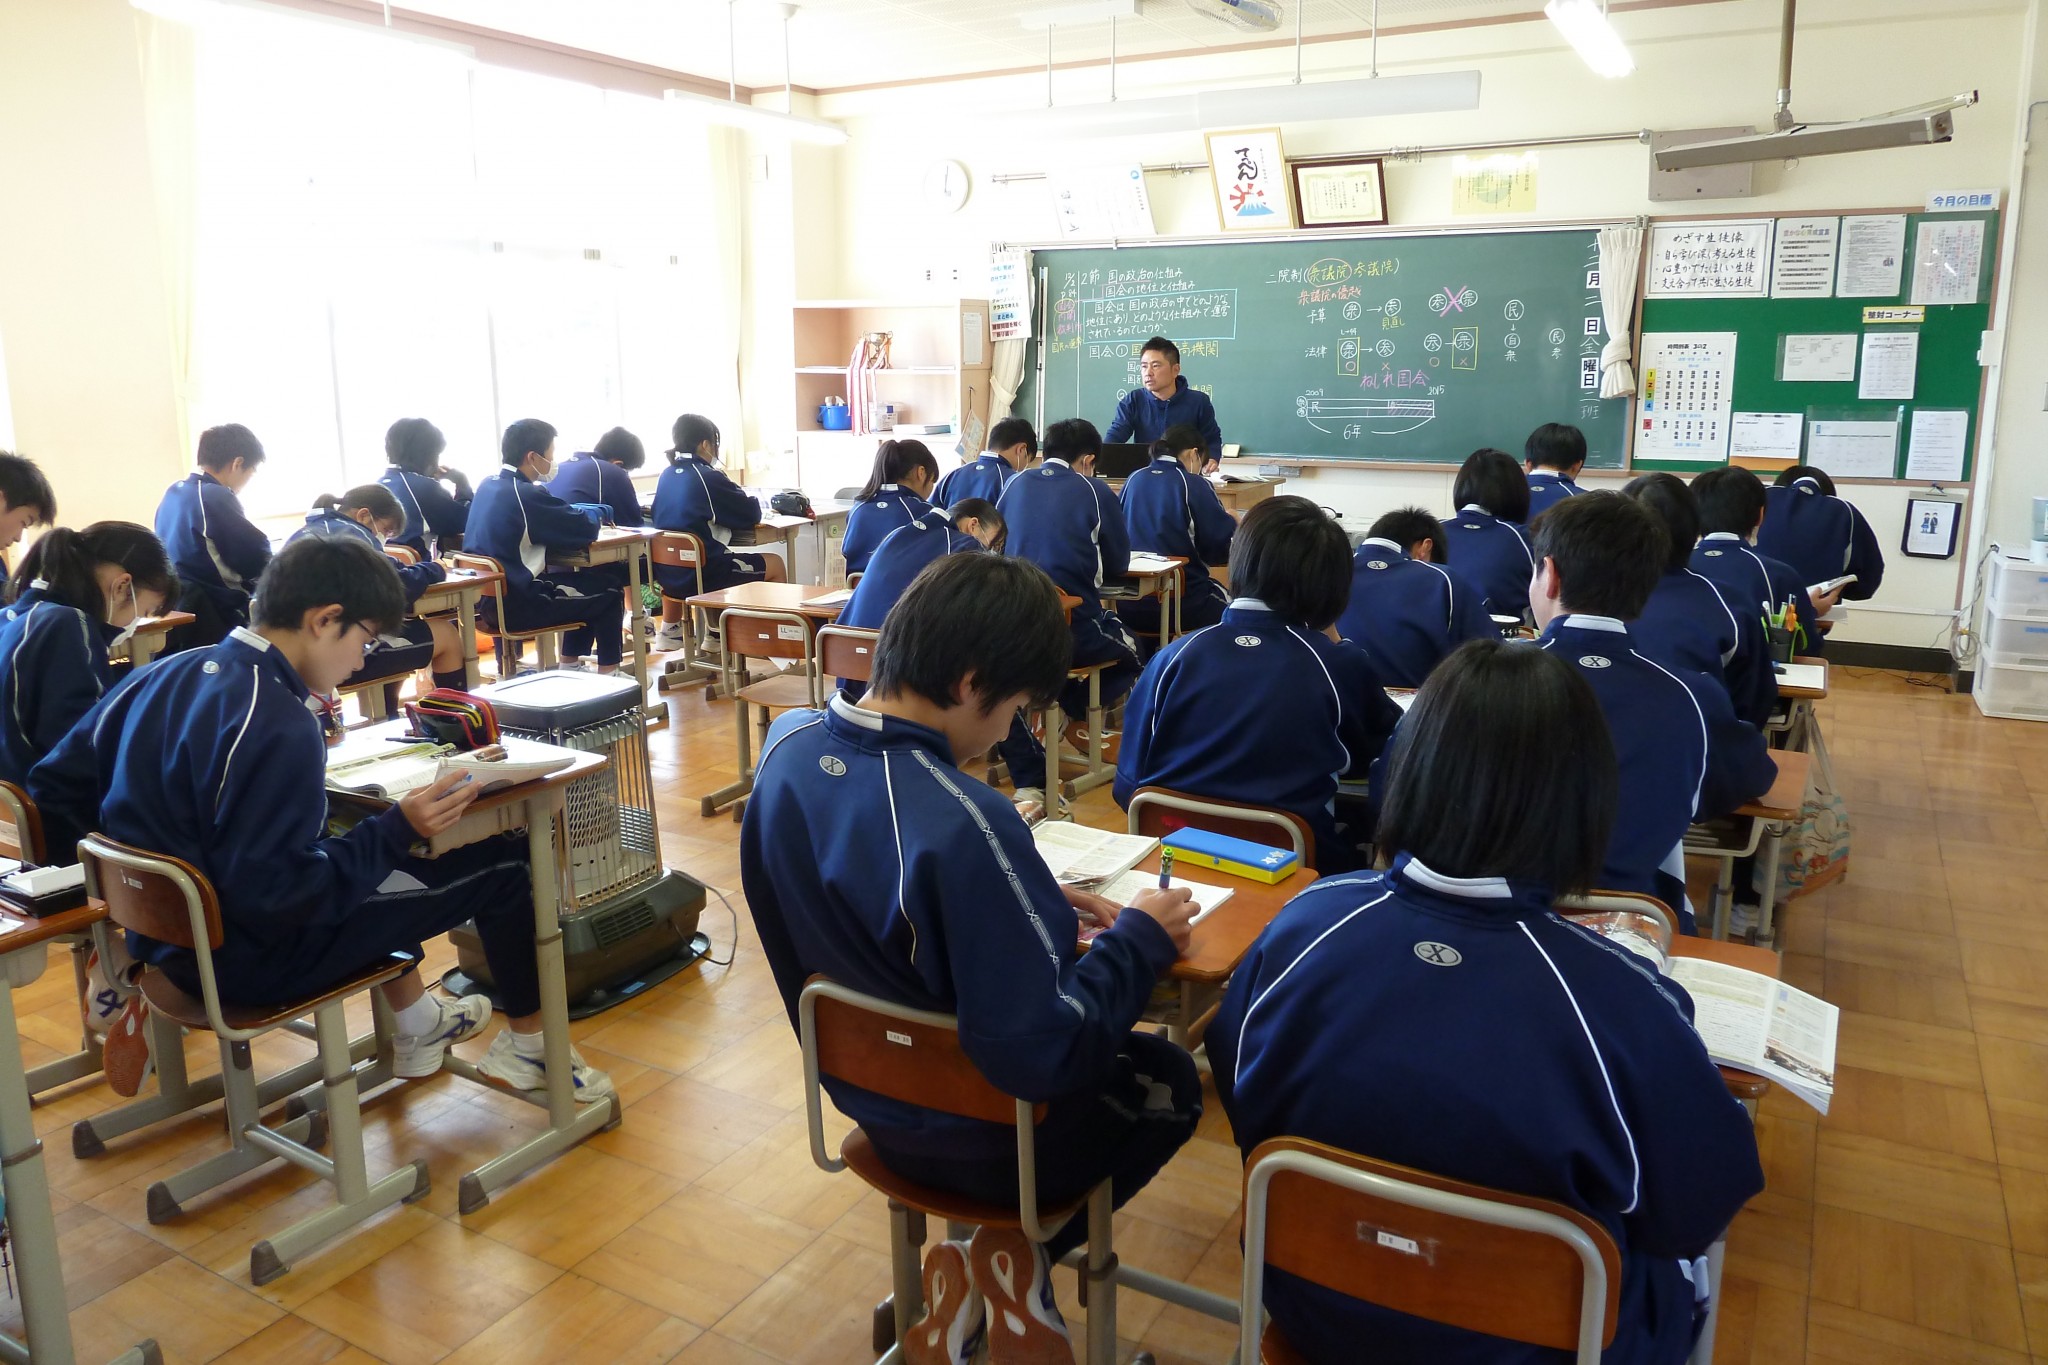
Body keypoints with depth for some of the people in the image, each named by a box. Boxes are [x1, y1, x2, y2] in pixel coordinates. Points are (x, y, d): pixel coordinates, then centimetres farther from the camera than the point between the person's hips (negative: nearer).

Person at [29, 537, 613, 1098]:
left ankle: (417, 1026, 37)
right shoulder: (278, 729, -28)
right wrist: (397, 831, -26)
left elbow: (56, 780, 9)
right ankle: (528, 1044, 18)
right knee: (502, 861, -2)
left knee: (359, 829, 31)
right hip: (248, 960, -9)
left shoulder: (166, 673, -2)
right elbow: (278, 896, -29)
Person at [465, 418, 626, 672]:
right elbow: (587, 530, -17)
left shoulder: (488, 485, 7)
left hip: (488, 598, 9)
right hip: (516, 605, -9)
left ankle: (570, 665, 32)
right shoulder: (525, 494, -21)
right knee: (608, 589, 9)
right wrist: (592, 515, 4)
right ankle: (608, 673, 17)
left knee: (586, 579, 26)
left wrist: (575, 514, 4)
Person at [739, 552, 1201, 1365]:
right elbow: (1040, 1055, -31)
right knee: (1170, 1079, 24)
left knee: (1116, 1053, 31)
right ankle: (1016, 1251, 17)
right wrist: (1138, 941, -17)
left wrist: (1029, 901, 2)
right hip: (980, 1135, -7)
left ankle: (992, 1244, 23)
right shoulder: (962, 823, -37)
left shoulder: (788, 747, -11)